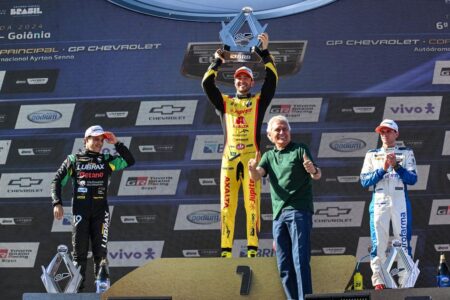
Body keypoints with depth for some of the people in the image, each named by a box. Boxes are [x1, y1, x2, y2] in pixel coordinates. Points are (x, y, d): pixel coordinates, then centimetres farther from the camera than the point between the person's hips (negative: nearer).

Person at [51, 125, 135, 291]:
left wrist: (116, 143, -3)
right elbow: (58, 181, 8)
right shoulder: (74, 159, 8)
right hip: (80, 209, -1)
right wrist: (57, 203, -3)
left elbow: (129, 161, 1)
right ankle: (77, 285, 2)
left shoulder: (106, 160, 11)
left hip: (100, 209, 1)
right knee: (80, 249, -1)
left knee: (100, 250, -2)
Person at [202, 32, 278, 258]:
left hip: (251, 158, -2)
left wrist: (265, 52, 2)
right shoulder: (225, 102, 20)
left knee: (252, 204, -9)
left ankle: (252, 248, -11)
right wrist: (217, 62, 12)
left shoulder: (259, 101, 15)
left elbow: (271, 79, 3)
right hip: (229, 158, 2)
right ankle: (226, 250, -3)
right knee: (227, 205, -2)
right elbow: (207, 83, 10)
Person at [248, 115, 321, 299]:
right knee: (284, 265, 5)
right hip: (278, 214, 6)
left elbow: (318, 175, -6)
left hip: (299, 210, -6)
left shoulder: (300, 150, 4)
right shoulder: (269, 156, 17)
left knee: (300, 260, -14)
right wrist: (252, 169, -23)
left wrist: (313, 170, -31)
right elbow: (256, 176, 1)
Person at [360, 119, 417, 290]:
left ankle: (405, 281, -4)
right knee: (378, 243, -5)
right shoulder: (372, 155, 16)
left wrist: (396, 166, -13)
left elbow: (412, 179, 0)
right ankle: (378, 281, -4)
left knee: (403, 242, -5)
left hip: (400, 202, -1)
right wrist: (383, 169, -8)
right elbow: (364, 181, 4)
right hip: (379, 202, 1)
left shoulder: (406, 154, 13)